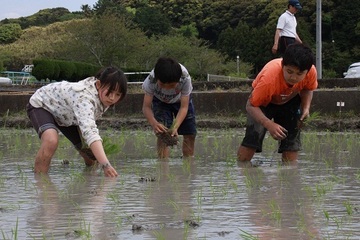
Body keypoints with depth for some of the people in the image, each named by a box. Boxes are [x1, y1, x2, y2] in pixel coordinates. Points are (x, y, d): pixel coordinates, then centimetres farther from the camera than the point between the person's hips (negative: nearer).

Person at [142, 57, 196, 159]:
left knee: (190, 134, 2)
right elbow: (146, 106, -35)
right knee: (162, 134, -19)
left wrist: (175, 127, -49)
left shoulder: (185, 79, -40)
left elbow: (184, 107, -35)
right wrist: (154, 123, -54)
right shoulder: (151, 80, -40)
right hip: (160, 101, -1)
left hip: (181, 99, 1)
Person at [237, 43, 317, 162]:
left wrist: (306, 107, -24)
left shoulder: (311, 72, -33)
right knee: (251, 140, -18)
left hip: (290, 101, 4)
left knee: (291, 143, -4)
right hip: (263, 101, -3)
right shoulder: (268, 77, -45)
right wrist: (269, 124, -48)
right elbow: (251, 106, -34)